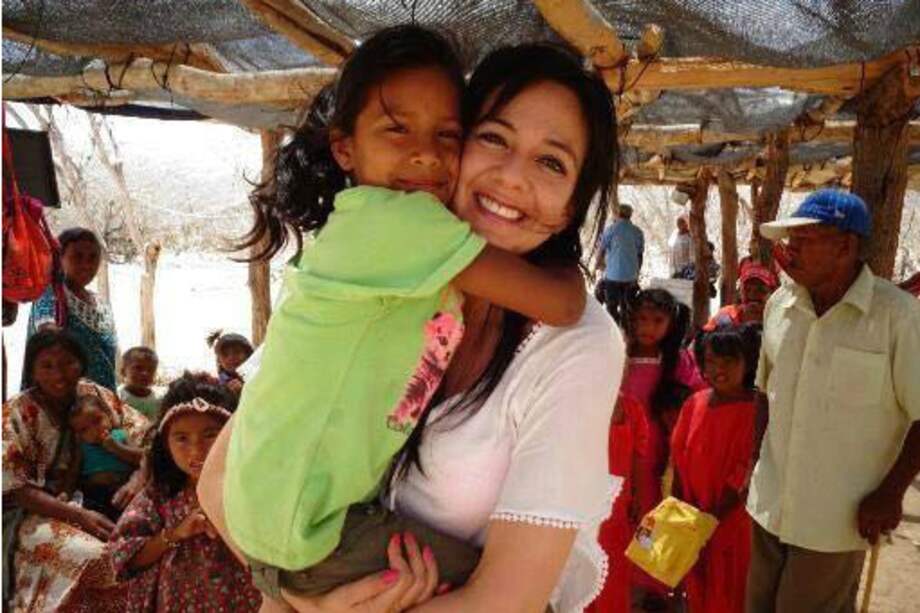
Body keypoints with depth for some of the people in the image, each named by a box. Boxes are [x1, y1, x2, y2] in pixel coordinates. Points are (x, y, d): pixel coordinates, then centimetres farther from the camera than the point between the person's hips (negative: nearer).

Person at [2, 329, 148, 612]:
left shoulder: (96, 395, 2)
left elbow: (147, 436, -1)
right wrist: (78, 515, -23)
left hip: (94, 504, 3)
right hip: (37, 513, -3)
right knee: (91, 556, -31)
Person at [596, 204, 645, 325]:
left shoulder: (611, 230, -5)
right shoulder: (638, 232, 4)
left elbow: (602, 251, -1)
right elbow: (640, 255, 7)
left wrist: (599, 265, 18)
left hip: (613, 274, -3)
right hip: (631, 276, 3)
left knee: (612, 306, 4)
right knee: (626, 307, 11)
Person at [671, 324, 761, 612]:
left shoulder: (755, 412, -18)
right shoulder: (694, 404, -2)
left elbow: (746, 476, -18)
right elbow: (680, 463, 4)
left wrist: (712, 518, -18)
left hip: (732, 522, -5)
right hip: (691, 517, 5)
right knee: (696, 588, 21)